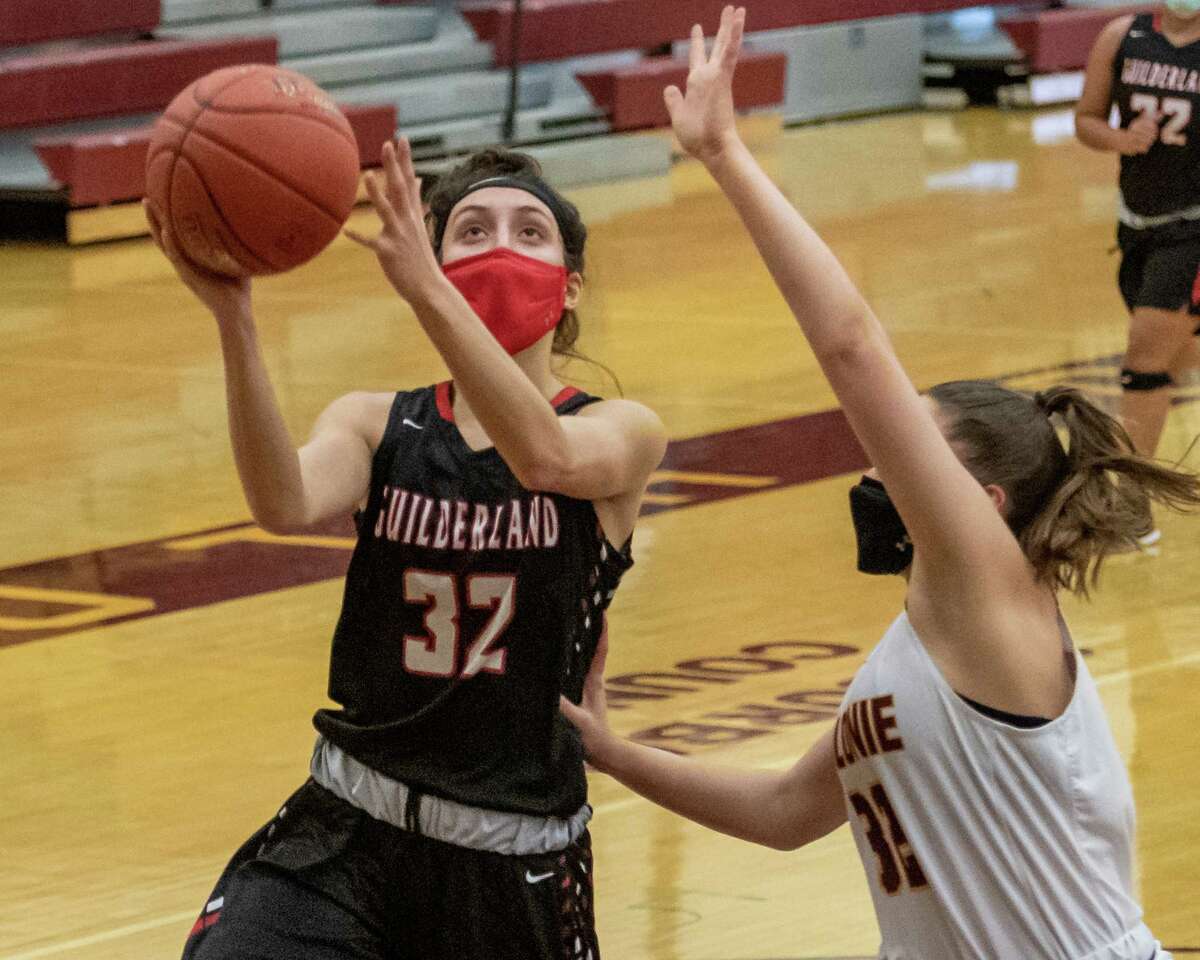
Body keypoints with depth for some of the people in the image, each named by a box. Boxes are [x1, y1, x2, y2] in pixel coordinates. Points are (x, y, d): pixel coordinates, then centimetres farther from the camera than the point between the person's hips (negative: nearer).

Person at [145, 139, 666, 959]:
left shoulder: (622, 433, -5)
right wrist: (233, 317, -37)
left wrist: (422, 288, -42)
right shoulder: (375, 425, 1)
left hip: (516, 864, -1)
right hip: (348, 833, 1)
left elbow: (547, 458, -30)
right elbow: (285, 506, -22)